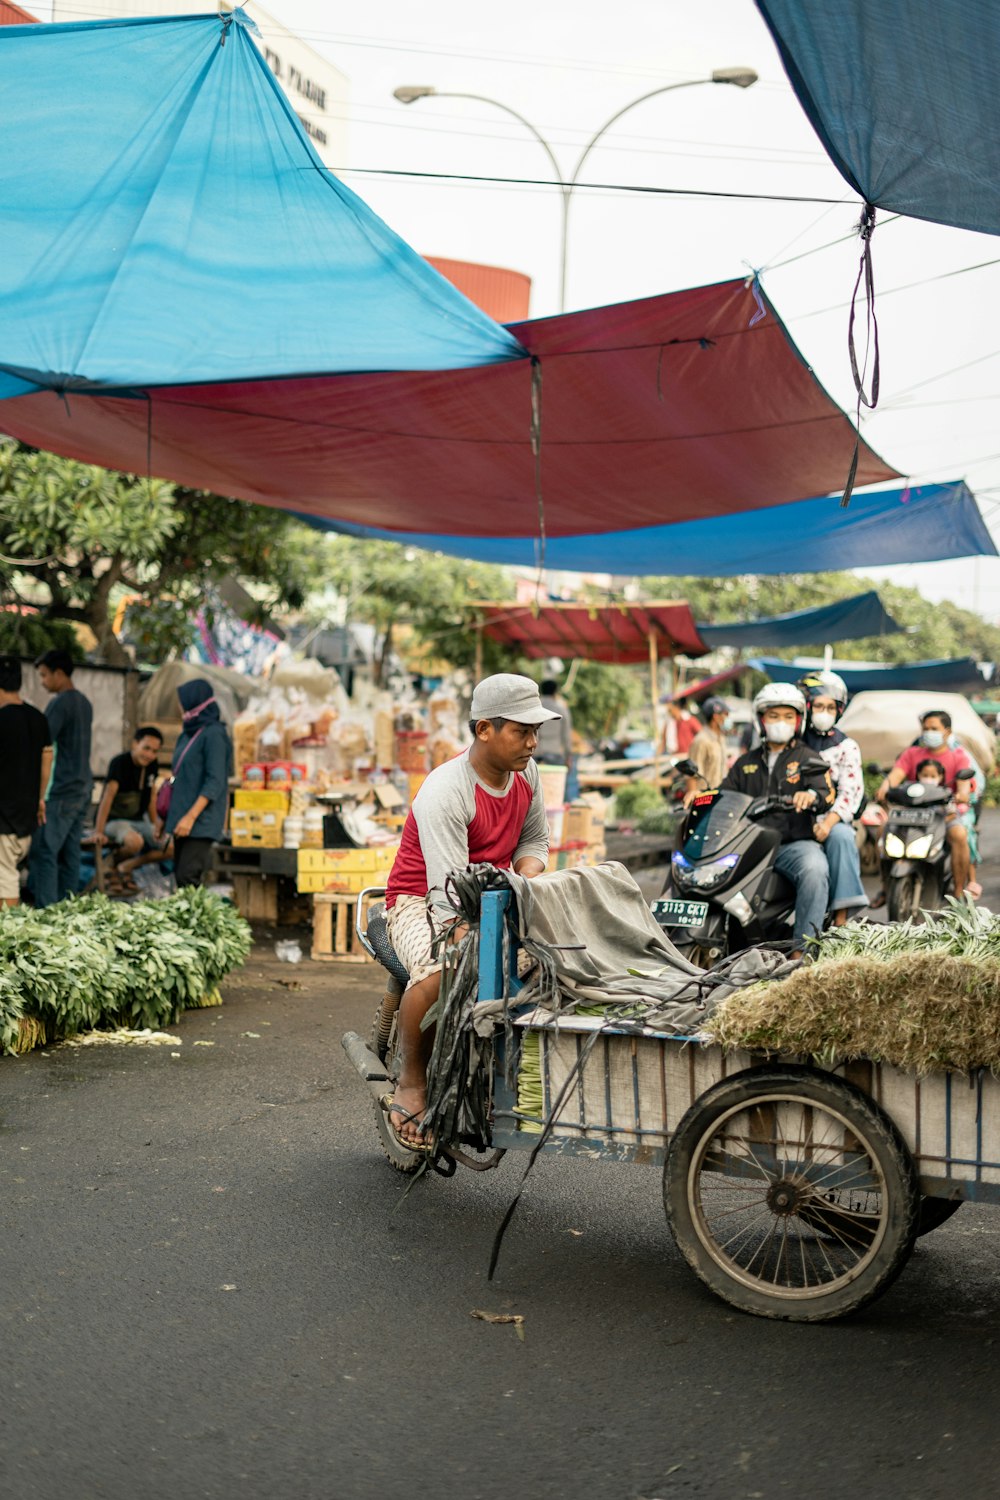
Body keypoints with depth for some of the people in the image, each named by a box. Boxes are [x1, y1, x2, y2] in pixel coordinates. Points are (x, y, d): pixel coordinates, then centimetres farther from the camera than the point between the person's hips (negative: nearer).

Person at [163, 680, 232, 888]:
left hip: (201, 822, -9)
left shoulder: (213, 735, -10)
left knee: (187, 878, -15)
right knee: (180, 876, 7)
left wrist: (191, 816, -21)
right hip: (181, 819, 9)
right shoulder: (188, 734, 15)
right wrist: (166, 816, 17)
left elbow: (215, 783, -16)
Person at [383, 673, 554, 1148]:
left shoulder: (525, 773, -1)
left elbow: (534, 840, 14)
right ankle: (411, 1083, -12)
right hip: (423, 901, -7)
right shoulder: (445, 792, -24)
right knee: (439, 975, -37)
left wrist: (523, 884, -9)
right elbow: (450, 892, -30)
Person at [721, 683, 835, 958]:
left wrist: (812, 796, -30)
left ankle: (802, 947, -38)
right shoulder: (746, 763, 24)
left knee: (814, 868, -37)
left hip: (795, 844, -3)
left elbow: (827, 794, -5)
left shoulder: (808, 758, 11)